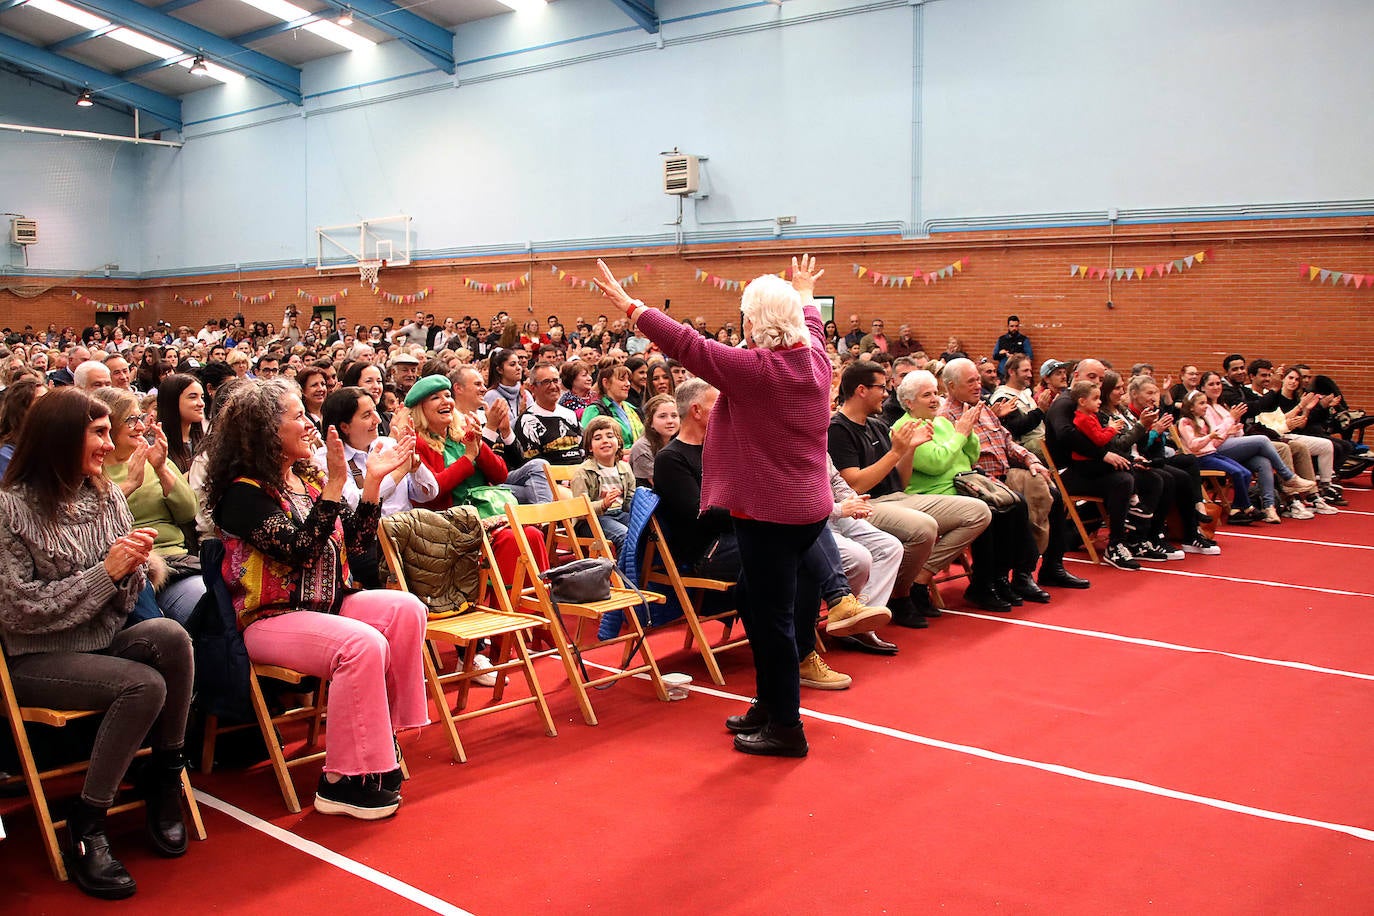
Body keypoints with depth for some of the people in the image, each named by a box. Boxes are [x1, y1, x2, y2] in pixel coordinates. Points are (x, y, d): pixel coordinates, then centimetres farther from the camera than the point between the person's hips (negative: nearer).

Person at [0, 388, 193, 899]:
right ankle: (86, 827, -14)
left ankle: (163, 781, -10)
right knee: (145, 684, -30)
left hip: (102, 645, 5)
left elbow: (122, 602, 10)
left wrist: (132, 568, -13)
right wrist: (104, 573, -18)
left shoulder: (109, 499, 7)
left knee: (170, 636, -27)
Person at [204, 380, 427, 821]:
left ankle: (383, 731, -9)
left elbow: (356, 542, 8)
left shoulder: (310, 478, 12)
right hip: (269, 619, -8)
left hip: (325, 603, 8)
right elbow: (300, 550, -23)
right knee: (363, 644, -31)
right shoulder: (244, 493, -11)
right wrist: (335, 485, -25)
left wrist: (373, 479, -1)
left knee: (407, 610, -16)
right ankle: (342, 781, -22)